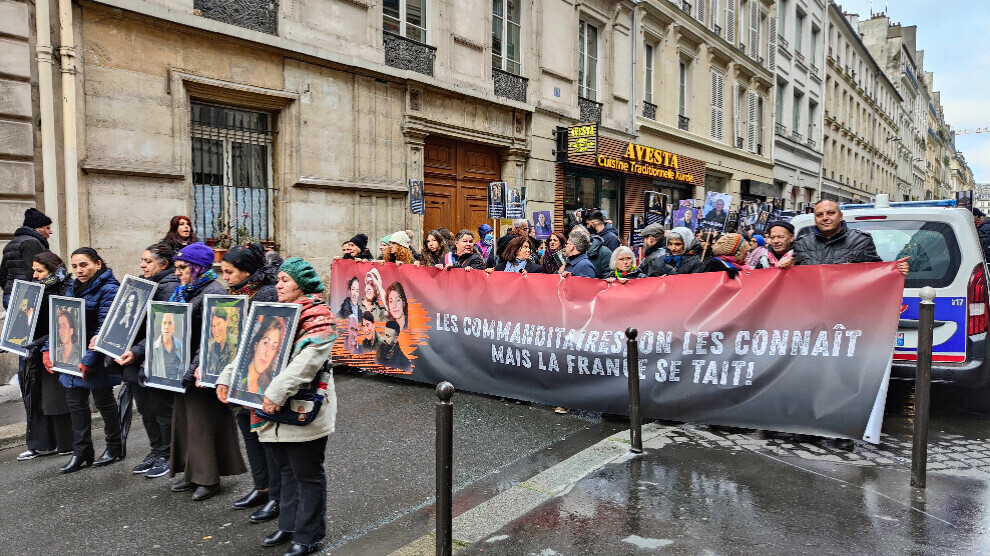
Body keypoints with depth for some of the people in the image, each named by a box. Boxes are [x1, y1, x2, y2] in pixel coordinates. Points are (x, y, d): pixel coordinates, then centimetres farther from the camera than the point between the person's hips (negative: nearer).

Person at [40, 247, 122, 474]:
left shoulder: (108, 290, -16)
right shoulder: (73, 288, 10)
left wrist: (89, 359, -25)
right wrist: (48, 349, 3)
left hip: (97, 359, -8)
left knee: (104, 402, 6)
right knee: (75, 403, 10)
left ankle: (114, 447, 23)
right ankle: (81, 453, 20)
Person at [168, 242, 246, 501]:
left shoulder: (213, 291, -15)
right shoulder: (182, 291, 15)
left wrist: (195, 369, -26)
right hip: (183, 368, 9)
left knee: (203, 421, -2)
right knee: (184, 419, 14)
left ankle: (209, 479, 10)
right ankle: (193, 473, 27)